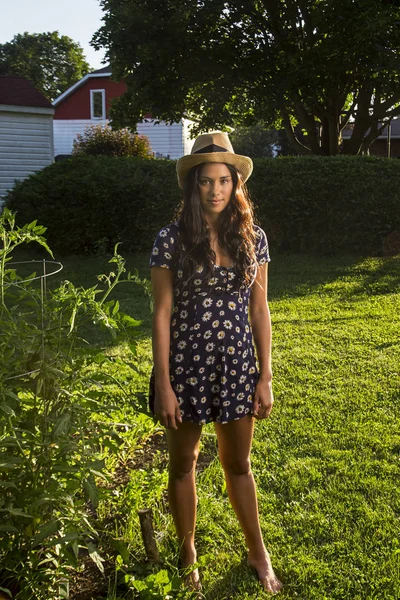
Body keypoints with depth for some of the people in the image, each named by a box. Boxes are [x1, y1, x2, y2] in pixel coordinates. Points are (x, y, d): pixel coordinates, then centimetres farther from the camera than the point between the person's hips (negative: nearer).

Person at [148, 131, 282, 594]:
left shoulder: (252, 238, -1)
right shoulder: (172, 238, -9)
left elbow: (259, 309, 3)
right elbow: (161, 314, -8)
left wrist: (265, 376, 2)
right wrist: (163, 385, -10)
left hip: (237, 365, 2)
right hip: (187, 363, -2)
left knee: (238, 464, 17)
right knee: (183, 463, 15)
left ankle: (258, 553, 38)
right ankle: (187, 556, 37)